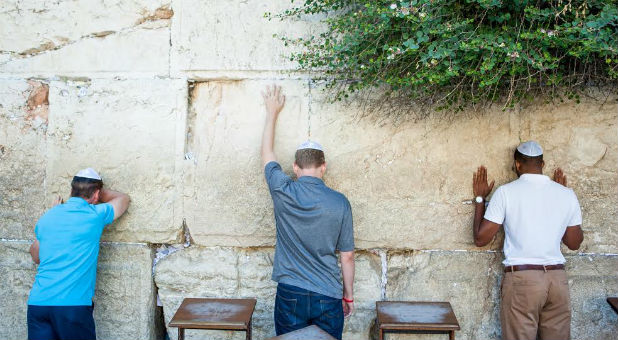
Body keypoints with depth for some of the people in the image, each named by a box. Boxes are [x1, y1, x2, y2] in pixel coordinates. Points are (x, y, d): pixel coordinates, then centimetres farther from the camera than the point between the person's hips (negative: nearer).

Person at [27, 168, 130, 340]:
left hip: (37, 302, 5)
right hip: (73, 304, -4)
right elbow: (123, 198, 17)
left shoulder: (48, 216, 11)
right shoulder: (95, 215, -3)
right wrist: (96, 191, 30)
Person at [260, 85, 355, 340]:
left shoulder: (282, 192, -7)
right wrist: (349, 295, 12)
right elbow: (347, 256, -1)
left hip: (290, 296, 0)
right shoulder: (339, 202, -7)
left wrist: (272, 112, 23)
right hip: (328, 297, 0)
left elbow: (266, 152, 12)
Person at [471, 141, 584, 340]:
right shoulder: (567, 194, 4)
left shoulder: (506, 192, -6)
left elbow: (480, 239, -4)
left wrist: (480, 198, 9)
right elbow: (574, 243, 15)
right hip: (558, 278, 4)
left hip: (522, 279, -3)